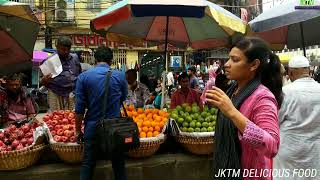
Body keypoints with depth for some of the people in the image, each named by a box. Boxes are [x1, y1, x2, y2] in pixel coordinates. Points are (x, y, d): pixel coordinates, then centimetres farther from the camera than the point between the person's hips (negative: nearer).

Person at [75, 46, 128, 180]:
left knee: (87, 165, 11)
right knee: (118, 164, 14)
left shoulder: (83, 77, -5)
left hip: (92, 128, 0)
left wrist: (78, 130, 5)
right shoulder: (120, 76, -2)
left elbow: (79, 108, -5)